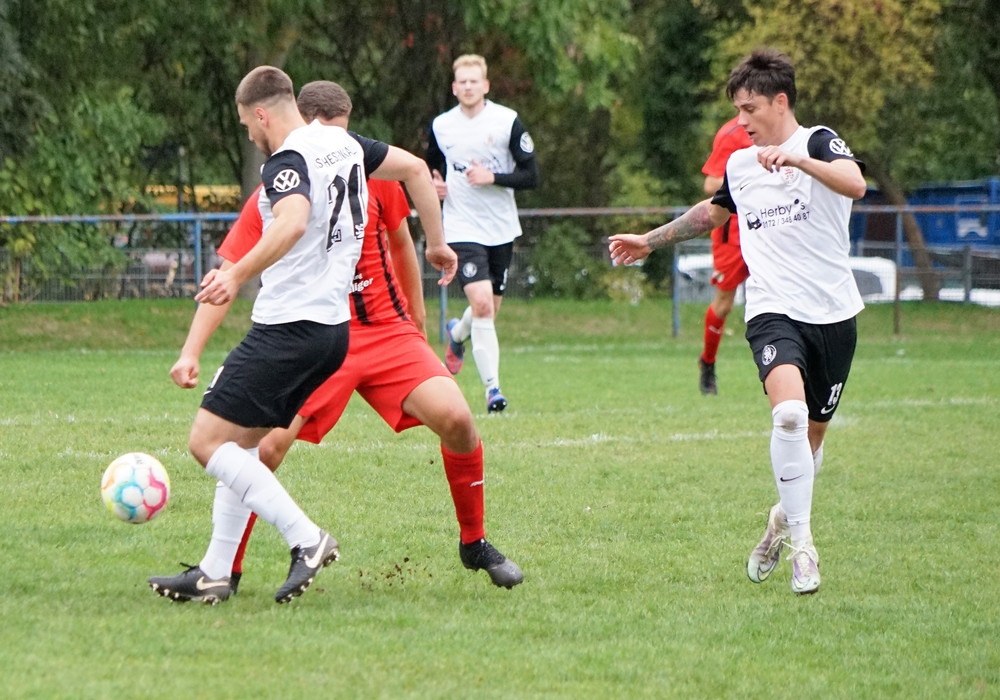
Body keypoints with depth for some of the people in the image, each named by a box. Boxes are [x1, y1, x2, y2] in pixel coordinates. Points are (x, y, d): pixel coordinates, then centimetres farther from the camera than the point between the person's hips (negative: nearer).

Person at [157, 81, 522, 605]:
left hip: (388, 331, 2)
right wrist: (191, 351, -22)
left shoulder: (373, 176, -1)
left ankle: (474, 543, 3)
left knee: (455, 418, -19)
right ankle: (226, 568, 0)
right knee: (266, 446, -20)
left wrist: (416, 316, 23)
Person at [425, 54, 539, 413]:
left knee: (489, 309, 13)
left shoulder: (508, 121, -4)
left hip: (501, 228, 1)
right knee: (481, 303, -19)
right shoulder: (441, 126, 2)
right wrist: (434, 184, -2)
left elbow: (531, 176, -4)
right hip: (462, 230, -1)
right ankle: (492, 387, -17)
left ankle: (457, 335, 48)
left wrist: (493, 177, -19)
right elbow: (432, 166, 20)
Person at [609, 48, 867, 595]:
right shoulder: (738, 165, 13)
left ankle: (784, 520, 38)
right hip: (773, 310, 1)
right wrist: (649, 241, 40)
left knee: (812, 435, 10)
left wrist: (797, 158, -39)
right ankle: (802, 546, -21)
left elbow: (855, 184, -26)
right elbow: (712, 212, 35)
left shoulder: (817, 143, -4)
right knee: (790, 412, -26)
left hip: (833, 313, -1)